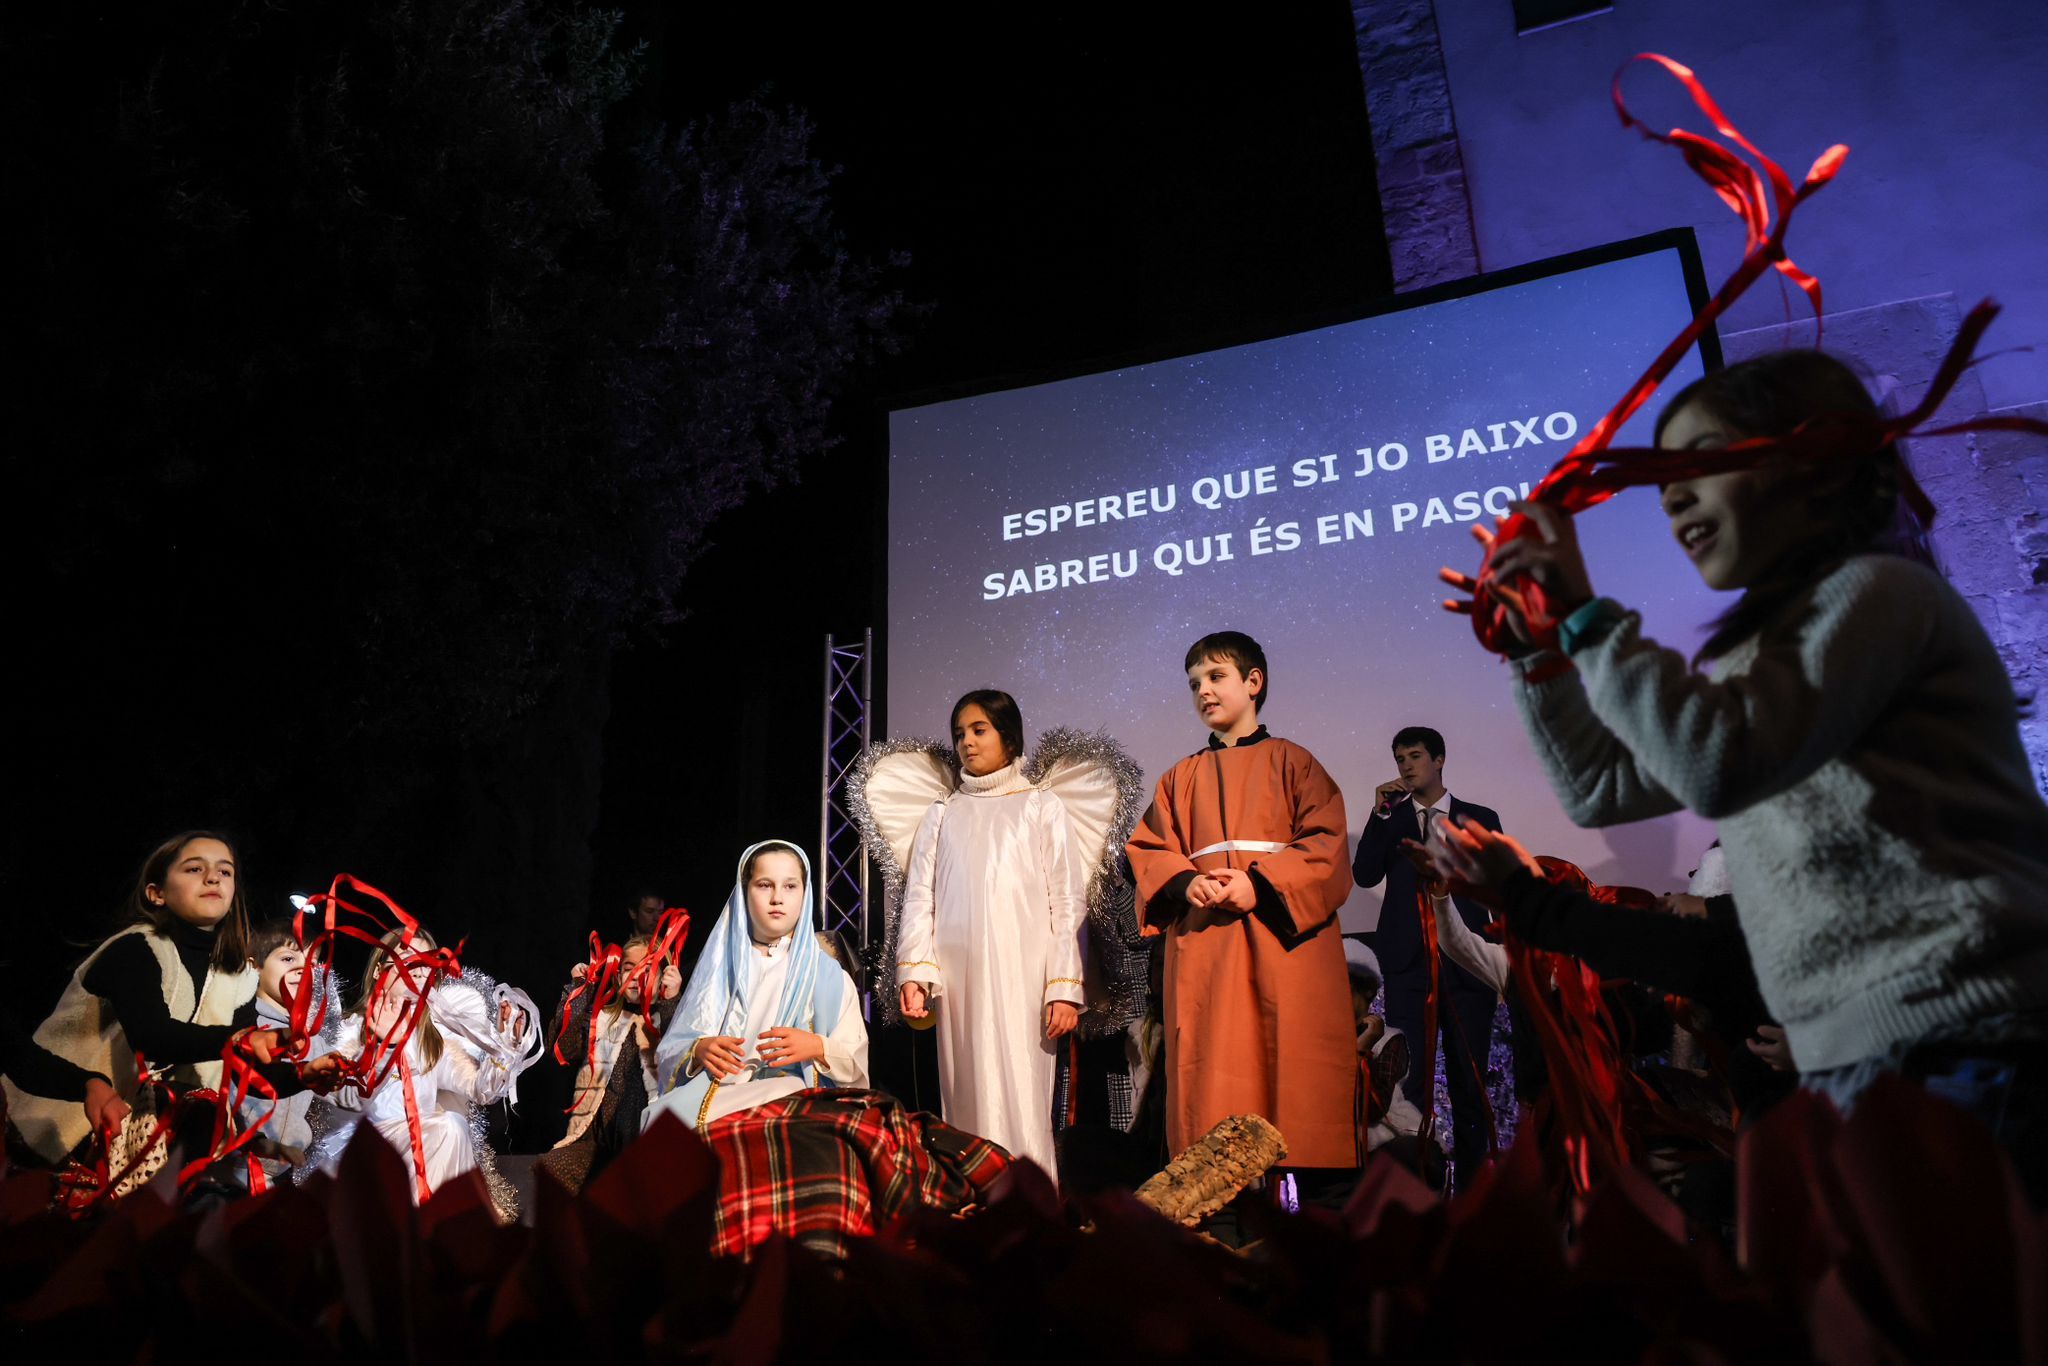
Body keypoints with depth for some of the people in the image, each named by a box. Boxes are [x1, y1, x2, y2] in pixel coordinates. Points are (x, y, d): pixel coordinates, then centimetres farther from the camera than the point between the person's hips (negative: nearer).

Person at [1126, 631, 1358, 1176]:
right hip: (1203, 945, 3)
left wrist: (1262, 885, -16)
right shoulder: (1180, 777, 19)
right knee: (1211, 1084, -2)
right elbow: (1149, 850, 12)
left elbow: (1326, 844, -1)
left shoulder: (1291, 761, 9)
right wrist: (1184, 885, -10)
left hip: (1284, 938, -2)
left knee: (1291, 1079, -4)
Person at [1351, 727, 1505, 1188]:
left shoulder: (1480, 818, 10)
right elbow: (1365, 875, -3)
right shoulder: (1390, 819, 11)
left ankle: (1471, 1182, 13)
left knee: (1470, 1083, 5)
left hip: (1466, 964, 0)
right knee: (1409, 1081, -3)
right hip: (1408, 964, 0)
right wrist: (1379, 812, -9)